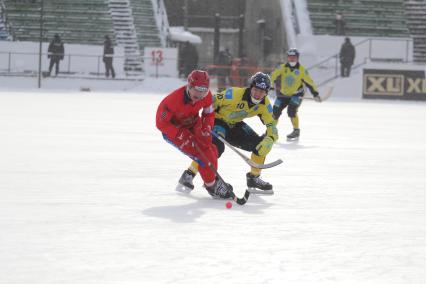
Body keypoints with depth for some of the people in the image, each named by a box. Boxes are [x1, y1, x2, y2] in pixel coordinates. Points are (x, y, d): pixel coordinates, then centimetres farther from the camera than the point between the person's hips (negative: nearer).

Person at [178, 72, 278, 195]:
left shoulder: (264, 104, -13)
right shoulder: (235, 94, -30)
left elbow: (271, 124, -11)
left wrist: (269, 140, -31)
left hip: (235, 125, 6)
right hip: (217, 120, -6)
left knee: (260, 144, -6)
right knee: (217, 147, -32)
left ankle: (254, 178, 12)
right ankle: (188, 175, -23)